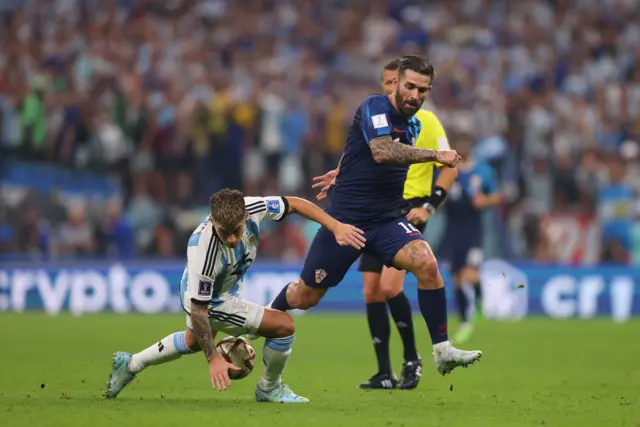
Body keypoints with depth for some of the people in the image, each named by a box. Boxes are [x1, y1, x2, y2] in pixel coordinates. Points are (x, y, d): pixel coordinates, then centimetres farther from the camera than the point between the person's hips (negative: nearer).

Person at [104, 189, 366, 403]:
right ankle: (270, 389, 14)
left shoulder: (251, 209, -31)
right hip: (211, 301, -8)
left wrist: (336, 226, -19)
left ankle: (130, 365, 54)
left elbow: (294, 204, -13)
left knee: (193, 341, 35)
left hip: (223, 288, 8)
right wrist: (213, 358, -32)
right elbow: (198, 307, -34)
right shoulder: (203, 250, -43)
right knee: (283, 325, -14)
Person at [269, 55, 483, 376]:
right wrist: (435, 155, -32)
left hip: (387, 220, 5)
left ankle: (442, 350, -19)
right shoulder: (375, 107, -13)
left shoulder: (413, 125, 10)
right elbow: (382, 152, -32)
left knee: (426, 263, -23)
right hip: (345, 218, -5)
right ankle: (271, 313, 40)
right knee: (305, 297, 6)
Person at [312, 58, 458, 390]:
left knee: (390, 286, -21)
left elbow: (450, 168, -5)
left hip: (409, 210, -6)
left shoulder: (425, 122, -5)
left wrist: (429, 206, -15)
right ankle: (385, 374, 7)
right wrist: (342, 176, 8)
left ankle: (412, 359, -3)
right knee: (371, 292, 0)